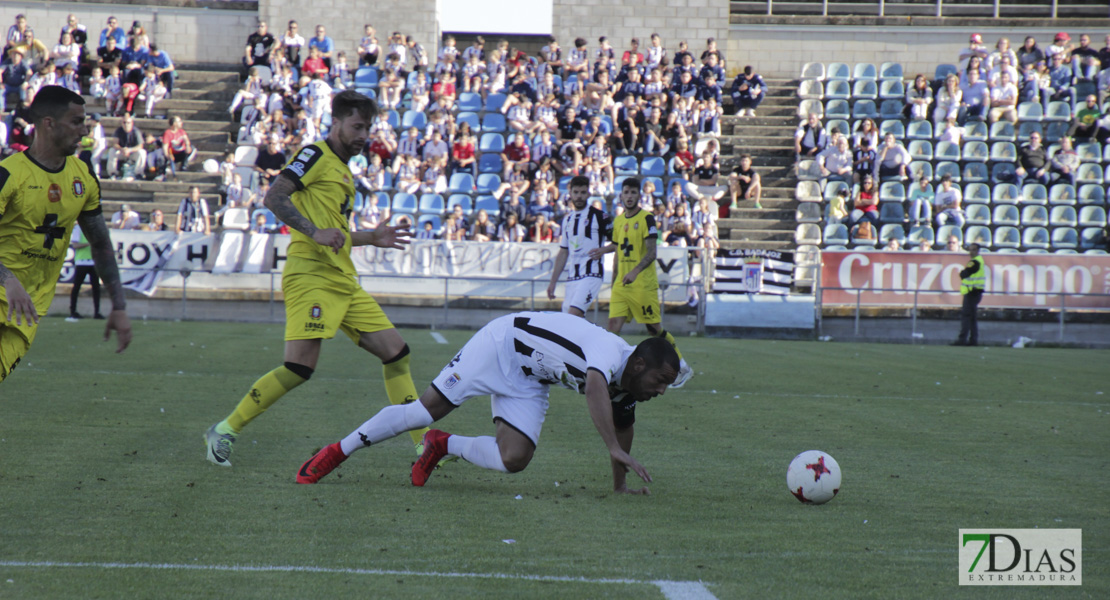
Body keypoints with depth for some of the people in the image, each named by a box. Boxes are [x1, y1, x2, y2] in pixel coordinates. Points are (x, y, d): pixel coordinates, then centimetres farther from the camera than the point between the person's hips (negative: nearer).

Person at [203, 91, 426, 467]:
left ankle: (424, 443, 7)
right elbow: (274, 198, -15)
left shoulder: (343, 171, 24)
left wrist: (371, 238, 23)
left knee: (396, 352, 2)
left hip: (344, 281, 9)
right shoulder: (316, 155, -3)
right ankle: (224, 431, -5)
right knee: (300, 368, -17)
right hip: (311, 275, -9)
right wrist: (315, 232, -23)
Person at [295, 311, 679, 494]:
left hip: (529, 382, 7)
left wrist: (620, 484, 4)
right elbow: (595, 391, -52)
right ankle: (338, 451, 6)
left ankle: (444, 446, 13)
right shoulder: (611, 353, -32)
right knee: (427, 410, -9)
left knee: (513, 459, -13)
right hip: (502, 346, -7)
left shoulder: (626, 390, -5)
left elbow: (621, 431, 10)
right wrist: (616, 449, -58)